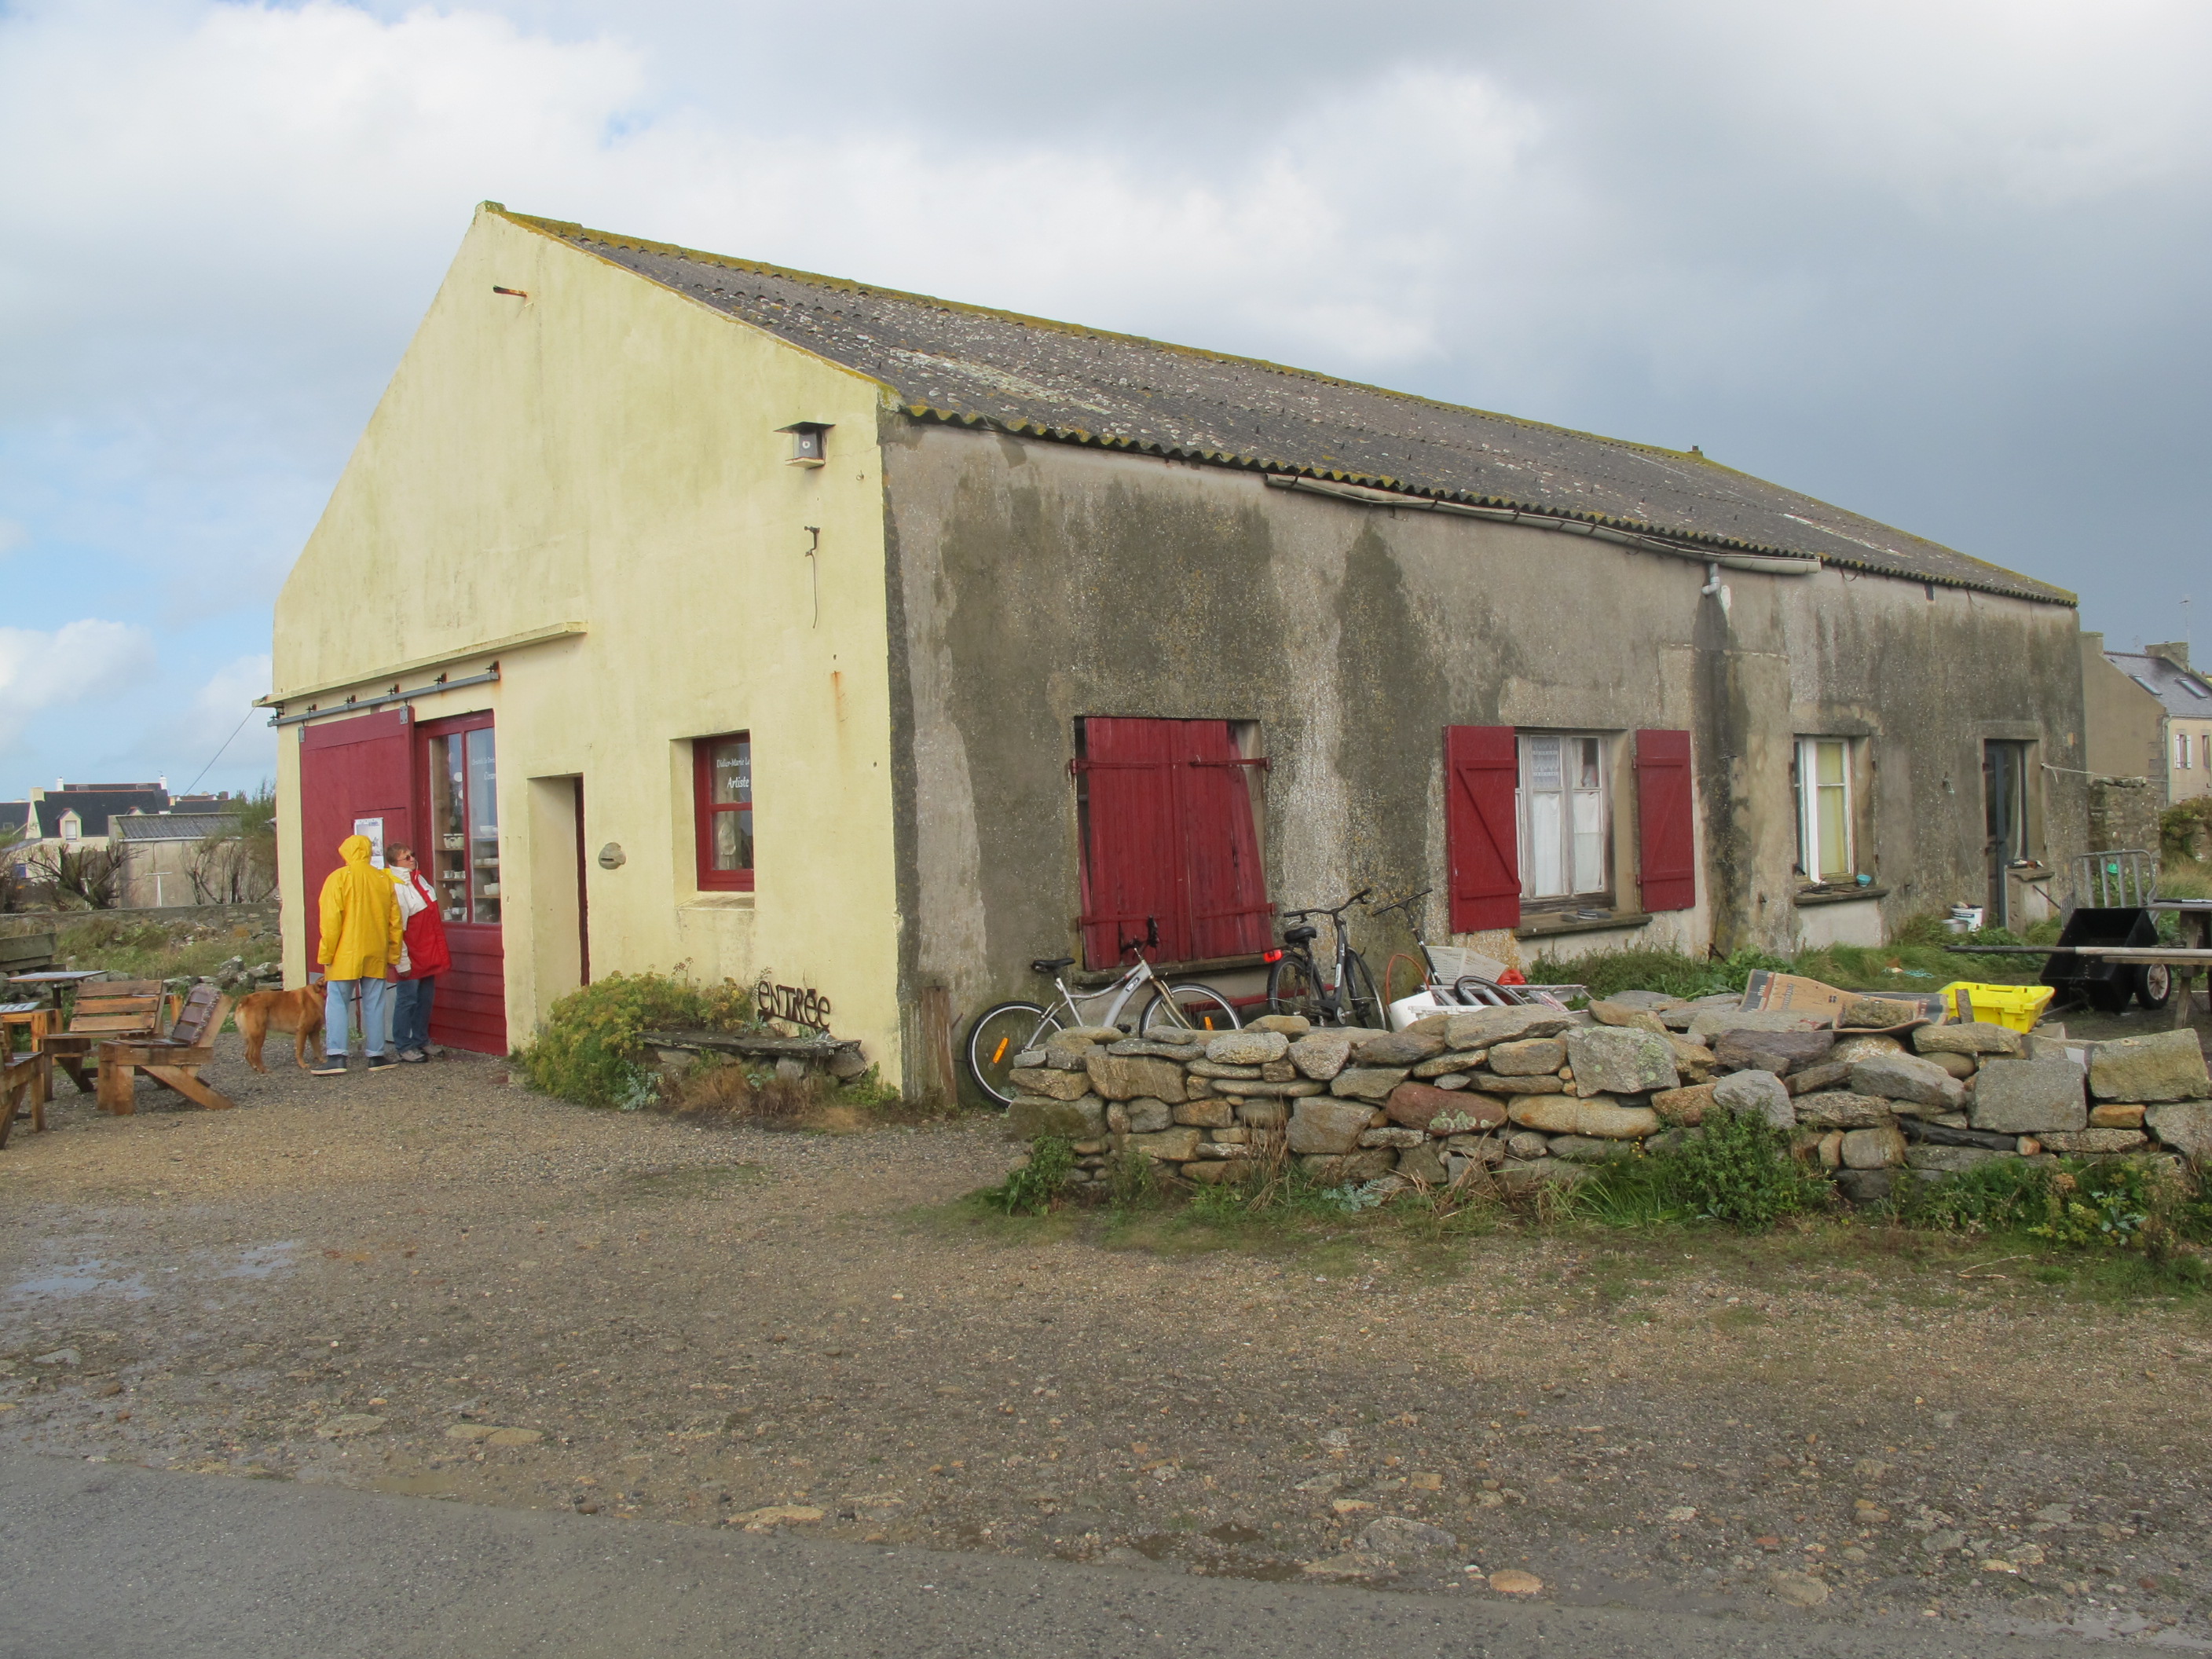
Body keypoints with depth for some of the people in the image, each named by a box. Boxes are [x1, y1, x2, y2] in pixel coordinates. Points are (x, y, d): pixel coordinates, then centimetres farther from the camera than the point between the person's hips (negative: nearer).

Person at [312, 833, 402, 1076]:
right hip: (376, 955, 4)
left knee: (337, 1004, 0)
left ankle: (336, 1056, -8)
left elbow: (331, 921, -10)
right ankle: (376, 1055, 11)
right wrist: (393, 955, 18)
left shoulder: (338, 878, -6)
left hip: (346, 954, -4)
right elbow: (394, 921, 10)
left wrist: (326, 955, -4)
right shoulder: (384, 880, 7)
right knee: (374, 1004, 9)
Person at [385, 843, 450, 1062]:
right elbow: (395, 928, -19)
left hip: (429, 953, 9)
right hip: (411, 956, -9)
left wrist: (440, 951, 20)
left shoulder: (418, 879, 10)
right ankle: (404, 1047, 7)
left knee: (426, 998, 14)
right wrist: (402, 961, -19)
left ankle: (421, 1041, 25)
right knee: (407, 999, -1)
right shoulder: (395, 888, -17)